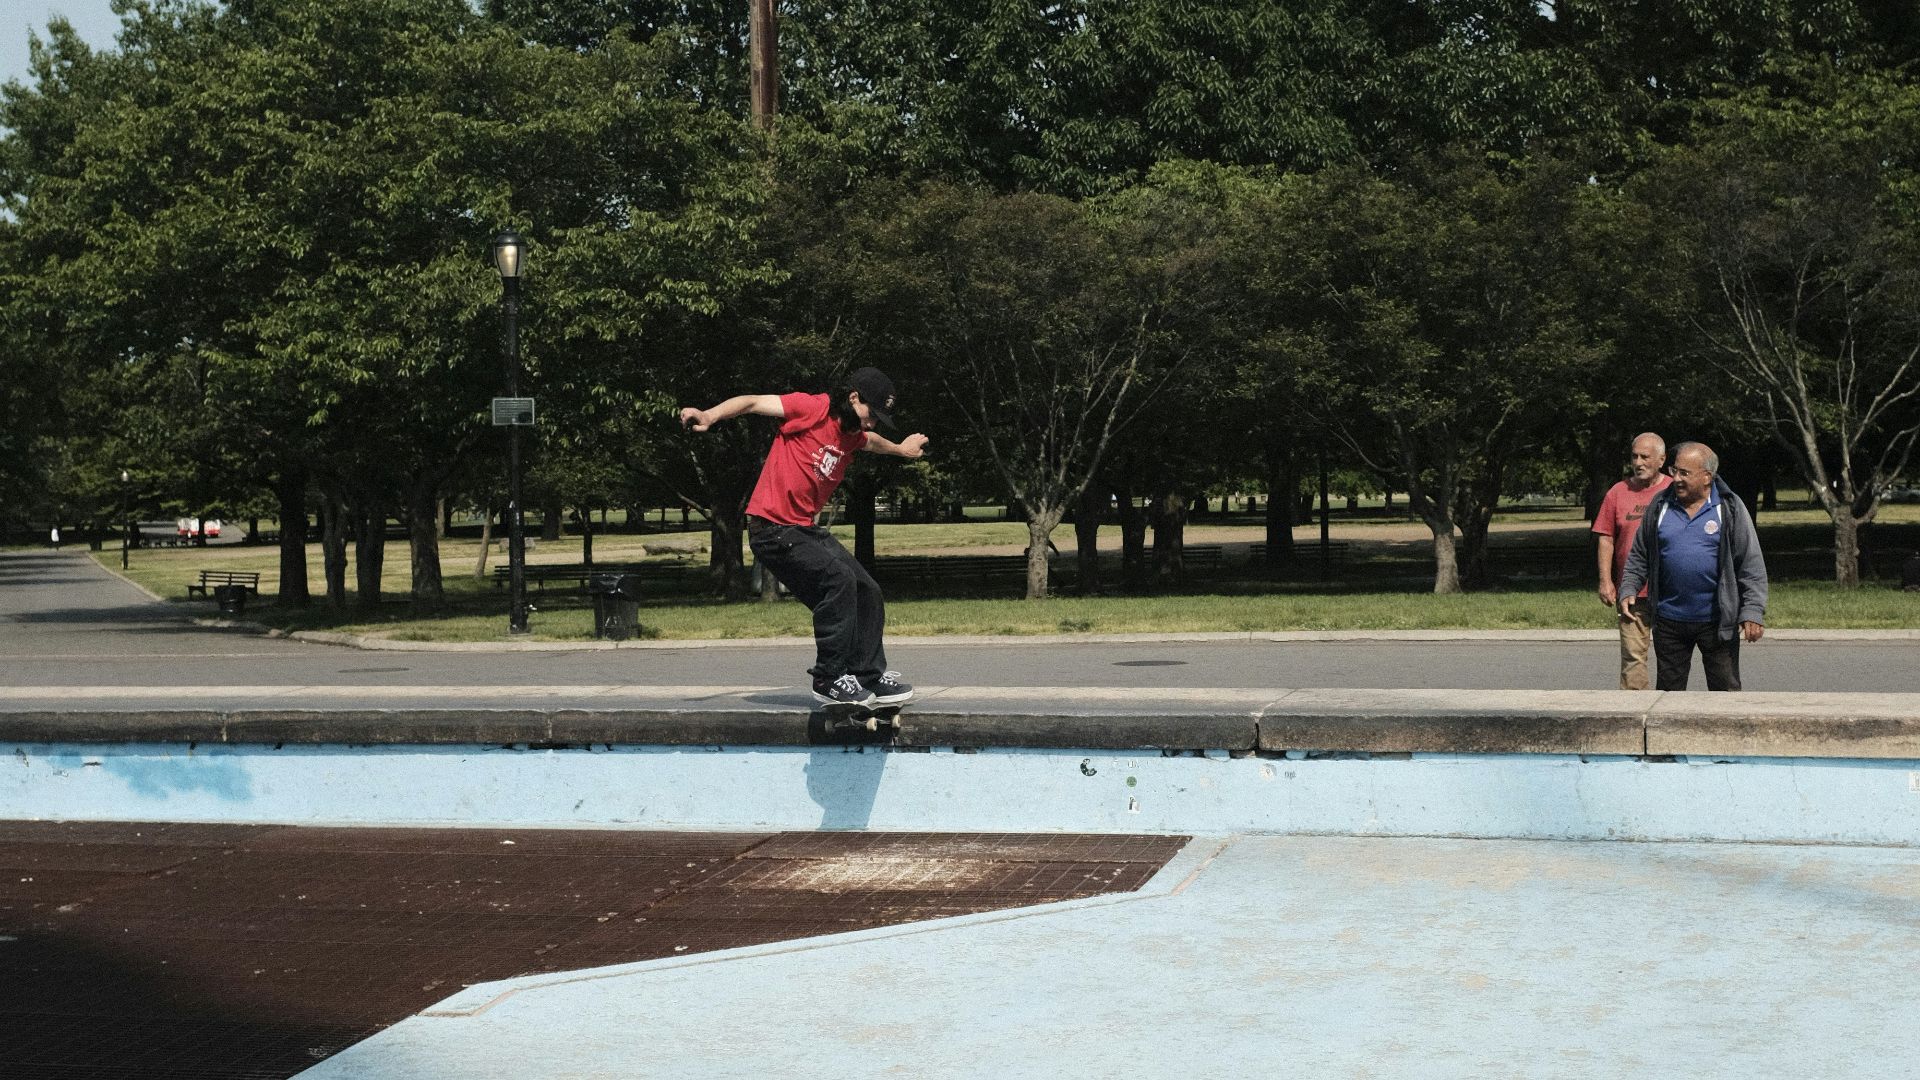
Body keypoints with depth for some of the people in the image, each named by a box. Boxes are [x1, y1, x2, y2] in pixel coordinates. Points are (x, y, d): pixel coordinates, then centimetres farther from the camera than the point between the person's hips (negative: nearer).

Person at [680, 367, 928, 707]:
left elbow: (871, 440, 38)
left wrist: (900, 449, 55)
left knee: (867, 594, 6)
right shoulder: (814, 409, -14)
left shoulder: (853, 433, 12)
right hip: (772, 529, -9)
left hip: (806, 529, 9)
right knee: (838, 577, -25)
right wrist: (710, 416, -34)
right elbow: (755, 402, -19)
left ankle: (870, 678, 22)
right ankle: (829, 679, -15)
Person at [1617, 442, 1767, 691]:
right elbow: (1639, 556, 14)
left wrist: (1753, 612, -9)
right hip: (1669, 621, 3)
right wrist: (1628, 591, 1)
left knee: (1726, 690, 3)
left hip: (1717, 621, -3)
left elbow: (1752, 565, -3)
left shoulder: (1730, 508, -3)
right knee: (1669, 690, 8)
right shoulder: (1660, 506, 5)